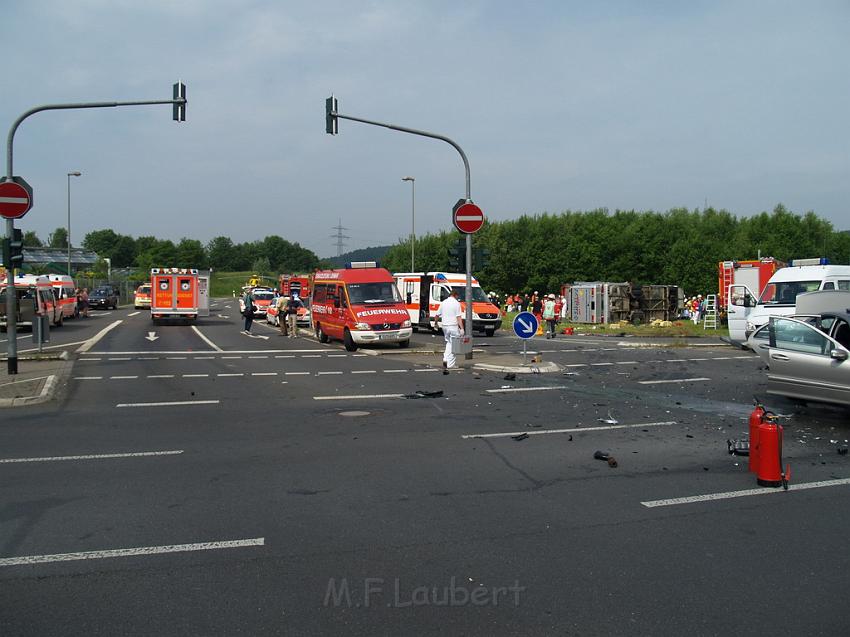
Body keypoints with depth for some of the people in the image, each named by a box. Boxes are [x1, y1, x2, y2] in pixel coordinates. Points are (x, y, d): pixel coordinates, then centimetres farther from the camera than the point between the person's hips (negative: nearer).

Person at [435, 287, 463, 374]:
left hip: (444, 326, 6)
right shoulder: (456, 303, -9)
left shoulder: (443, 302, 7)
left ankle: (445, 359, 3)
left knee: (448, 343, 20)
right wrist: (462, 328, -16)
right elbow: (459, 317, -15)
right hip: (453, 326, -6)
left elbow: (437, 315, 13)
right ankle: (451, 364, -1)